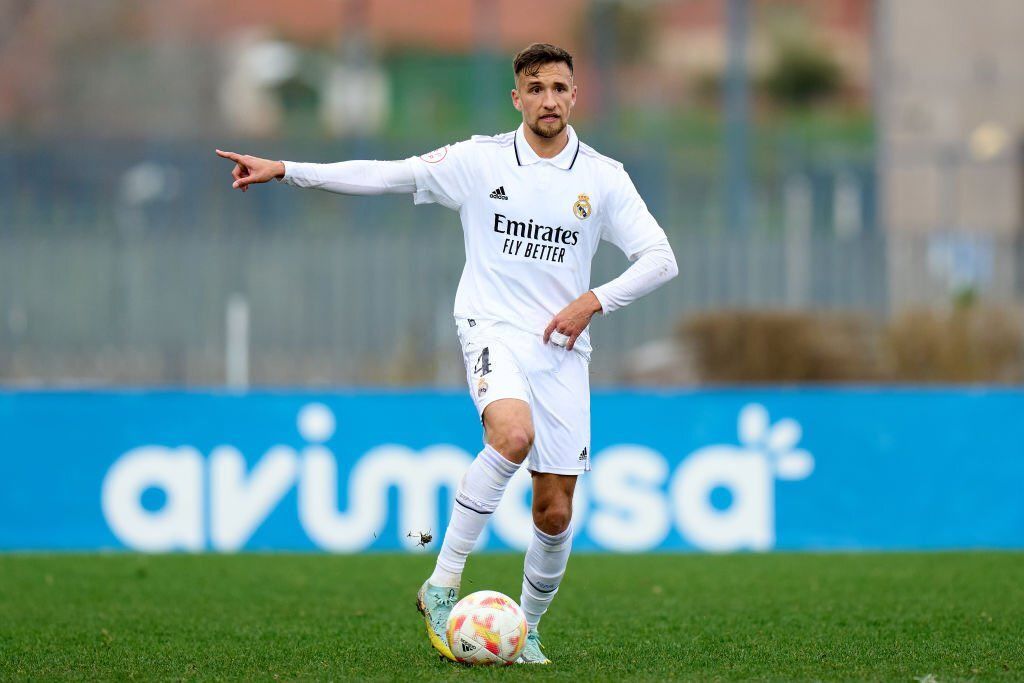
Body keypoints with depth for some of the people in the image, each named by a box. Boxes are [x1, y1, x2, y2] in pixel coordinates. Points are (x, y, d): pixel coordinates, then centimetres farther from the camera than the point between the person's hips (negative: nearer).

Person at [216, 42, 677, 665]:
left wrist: (594, 301, -9)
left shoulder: (603, 177, 4)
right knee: (513, 433, -34)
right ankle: (443, 584, -25)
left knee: (556, 512, 0)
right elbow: (386, 176, 3)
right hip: (494, 329, -3)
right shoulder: (480, 160, 2)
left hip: (563, 347, 3)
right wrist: (285, 170, -2)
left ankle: (526, 627, 24)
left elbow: (659, 258, 5)